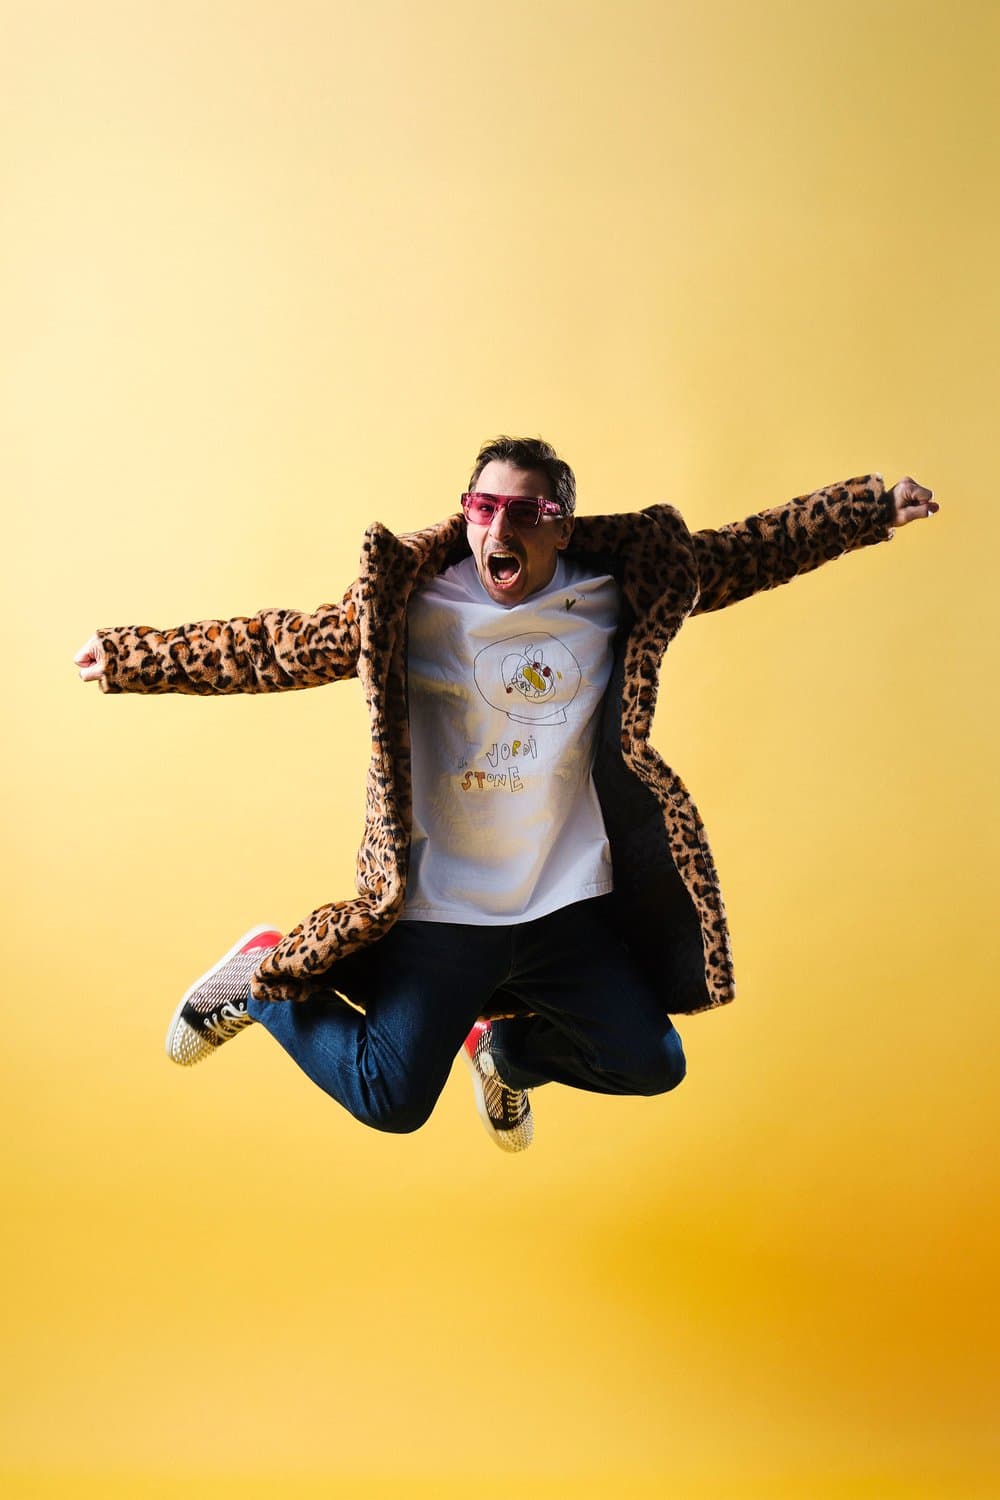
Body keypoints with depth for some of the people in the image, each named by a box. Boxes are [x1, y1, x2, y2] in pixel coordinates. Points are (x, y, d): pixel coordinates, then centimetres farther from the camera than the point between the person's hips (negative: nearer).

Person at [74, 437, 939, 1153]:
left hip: (570, 904, 4)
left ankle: (506, 1046, 40)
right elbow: (273, 647, -2)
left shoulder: (615, 597, 0)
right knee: (389, 1102, -4)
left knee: (652, 1065, 11)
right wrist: (133, 658, -3)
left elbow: (747, 552, 7)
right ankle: (265, 977, 23)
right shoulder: (406, 608, -8)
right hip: (441, 909, -4)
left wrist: (874, 508, 7)